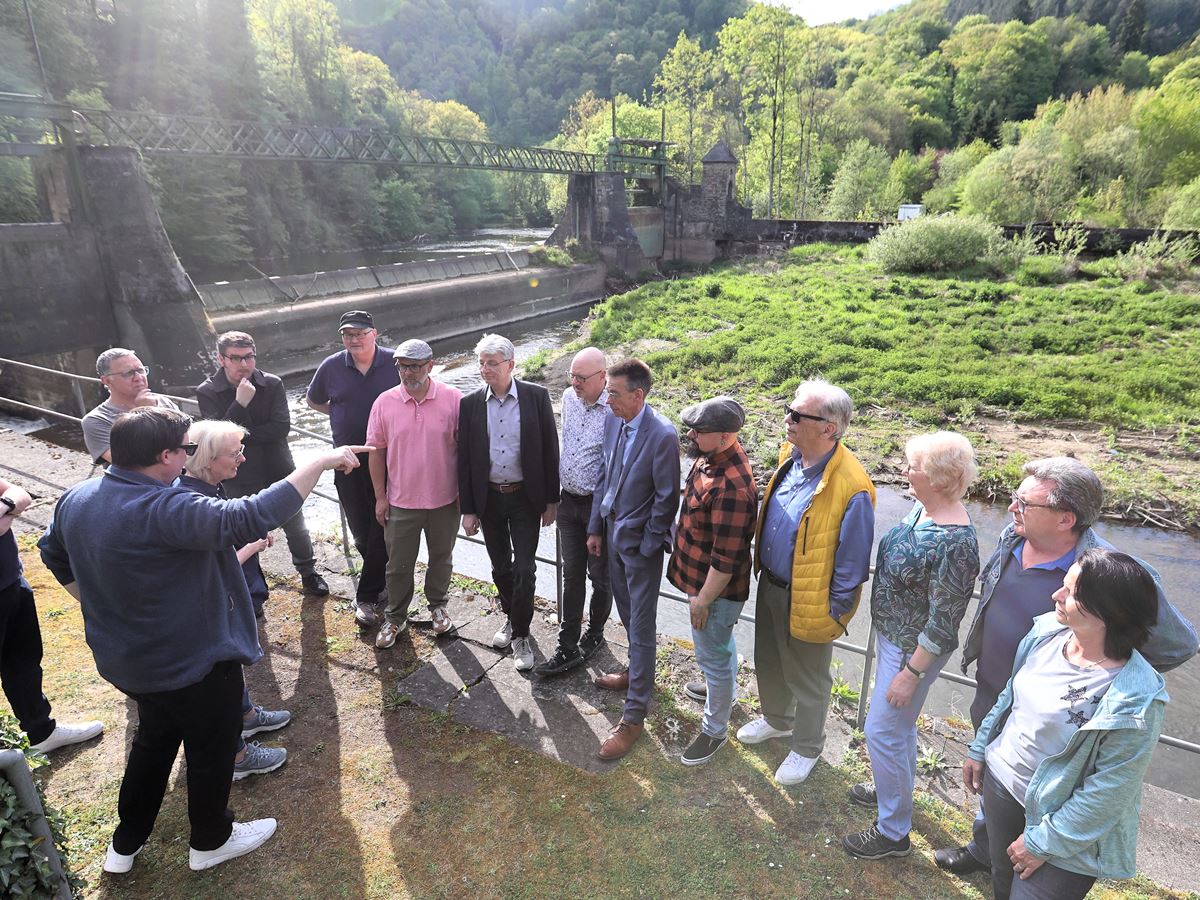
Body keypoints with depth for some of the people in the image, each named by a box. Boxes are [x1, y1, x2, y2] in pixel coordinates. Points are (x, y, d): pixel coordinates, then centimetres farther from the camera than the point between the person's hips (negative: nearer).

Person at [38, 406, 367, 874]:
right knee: (212, 749, 17)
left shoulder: (75, 498, -5)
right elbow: (252, 516, -41)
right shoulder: (166, 510, -34)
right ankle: (211, 841, 39)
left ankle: (125, 844, 46)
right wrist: (320, 463, -37)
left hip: (123, 658, 8)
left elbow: (55, 554, 13)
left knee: (154, 739, 31)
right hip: (193, 665, -8)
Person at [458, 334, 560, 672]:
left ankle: (521, 634, 16)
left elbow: (550, 449, -4)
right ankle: (511, 617, 39)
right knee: (500, 567, 16)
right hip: (489, 498, 3)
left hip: (525, 497, -2)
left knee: (524, 568, -1)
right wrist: (467, 509, 0)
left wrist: (551, 500, -3)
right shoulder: (470, 404, -4)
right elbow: (464, 459, 0)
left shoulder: (536, 396, -9)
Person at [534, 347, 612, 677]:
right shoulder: (569, 397, 1)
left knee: (600, 576, 12)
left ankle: (594, 635, 35)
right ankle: (568, 649, 19)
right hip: (568, 501, 6)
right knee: (572, 575, 11)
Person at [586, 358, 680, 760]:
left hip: (640, 542, -7)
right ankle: (638, 672, 47)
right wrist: (596, 528, 10)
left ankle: (634, 715, 14)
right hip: (613, 532, 7)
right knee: (628, 614, 24)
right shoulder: (613, 421, -1)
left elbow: (667, 497, -18)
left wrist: (646, 546, -13)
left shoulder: (662, 435, -23)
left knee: (641, 626, 3)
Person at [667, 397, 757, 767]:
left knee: (713, 656, 11)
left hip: (716, 587, -10)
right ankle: (723, 689, 56)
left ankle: (714, 731, 32)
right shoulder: (711, 456, -5)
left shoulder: (731, 488, -37)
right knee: (720, 645, 31)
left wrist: (703, 600, -19)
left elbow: (726, 560, -30)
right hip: (702, 576, 10)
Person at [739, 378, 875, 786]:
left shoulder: (851, 488, -31)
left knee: (807, 679, 17)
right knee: (769, 661, 27)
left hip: (807, 601, -7)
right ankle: (776, 719, 55)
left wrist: (833, 614, -13)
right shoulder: (789, 455, -7)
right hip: (770, 585, 7)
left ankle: (806, 748, 43)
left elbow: (852, 563, -20)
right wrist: (762, 568, 14)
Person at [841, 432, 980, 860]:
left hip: (912, 650, -9)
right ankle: (895, 789, 50)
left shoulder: (955, 543, -31)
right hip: (890, 635, 9)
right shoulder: (921, 507, -4)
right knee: (899, 723, 26)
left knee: (882, 731, 4)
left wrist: (912, 672, -18)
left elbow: (943, 623, -25)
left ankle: (893, 832, 24)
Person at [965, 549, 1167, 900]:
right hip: (1001, 779, 6)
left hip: (1065, 823, -6)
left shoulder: (1134, 699, -29)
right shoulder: (1047, 632, -10)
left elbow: (1109, 790, -22)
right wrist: (979, 749, 13)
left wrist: (1044, 843, -15)